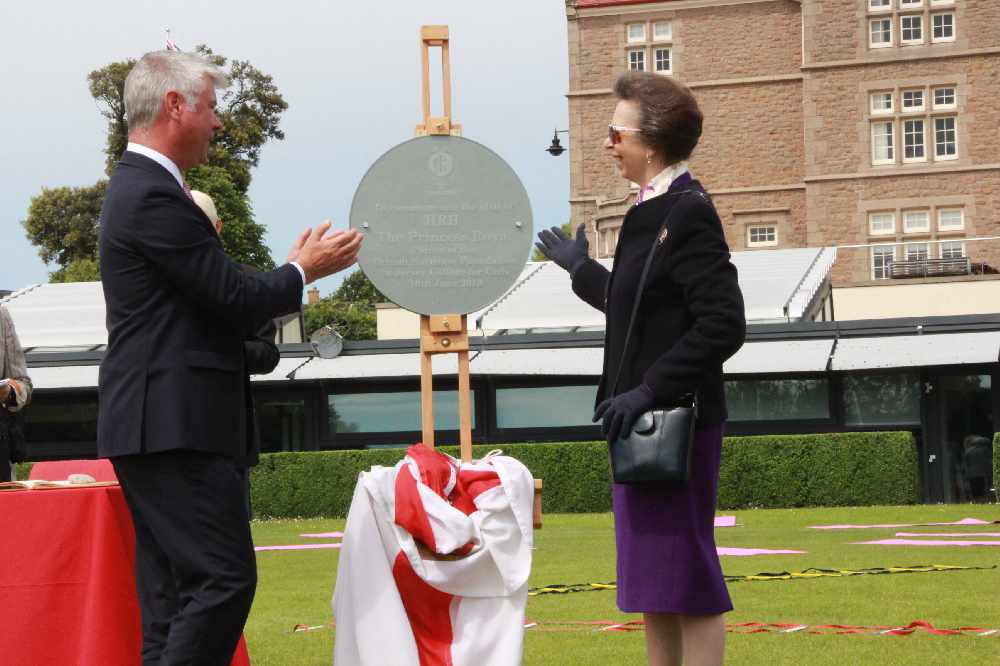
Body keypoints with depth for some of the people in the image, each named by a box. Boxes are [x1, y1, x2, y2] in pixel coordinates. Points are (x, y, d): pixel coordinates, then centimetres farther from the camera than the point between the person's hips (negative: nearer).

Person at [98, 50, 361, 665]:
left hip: (156, 426, 11)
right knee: (224, 578, -12)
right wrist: (305, 271, 2)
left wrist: (295, 272, 16)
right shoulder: (156, 197, -14)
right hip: (175, 427, -11)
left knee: (176, 597, 9)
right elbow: (235, 300, -15)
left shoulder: (139, 188, 19)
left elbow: (217, 300, 20)